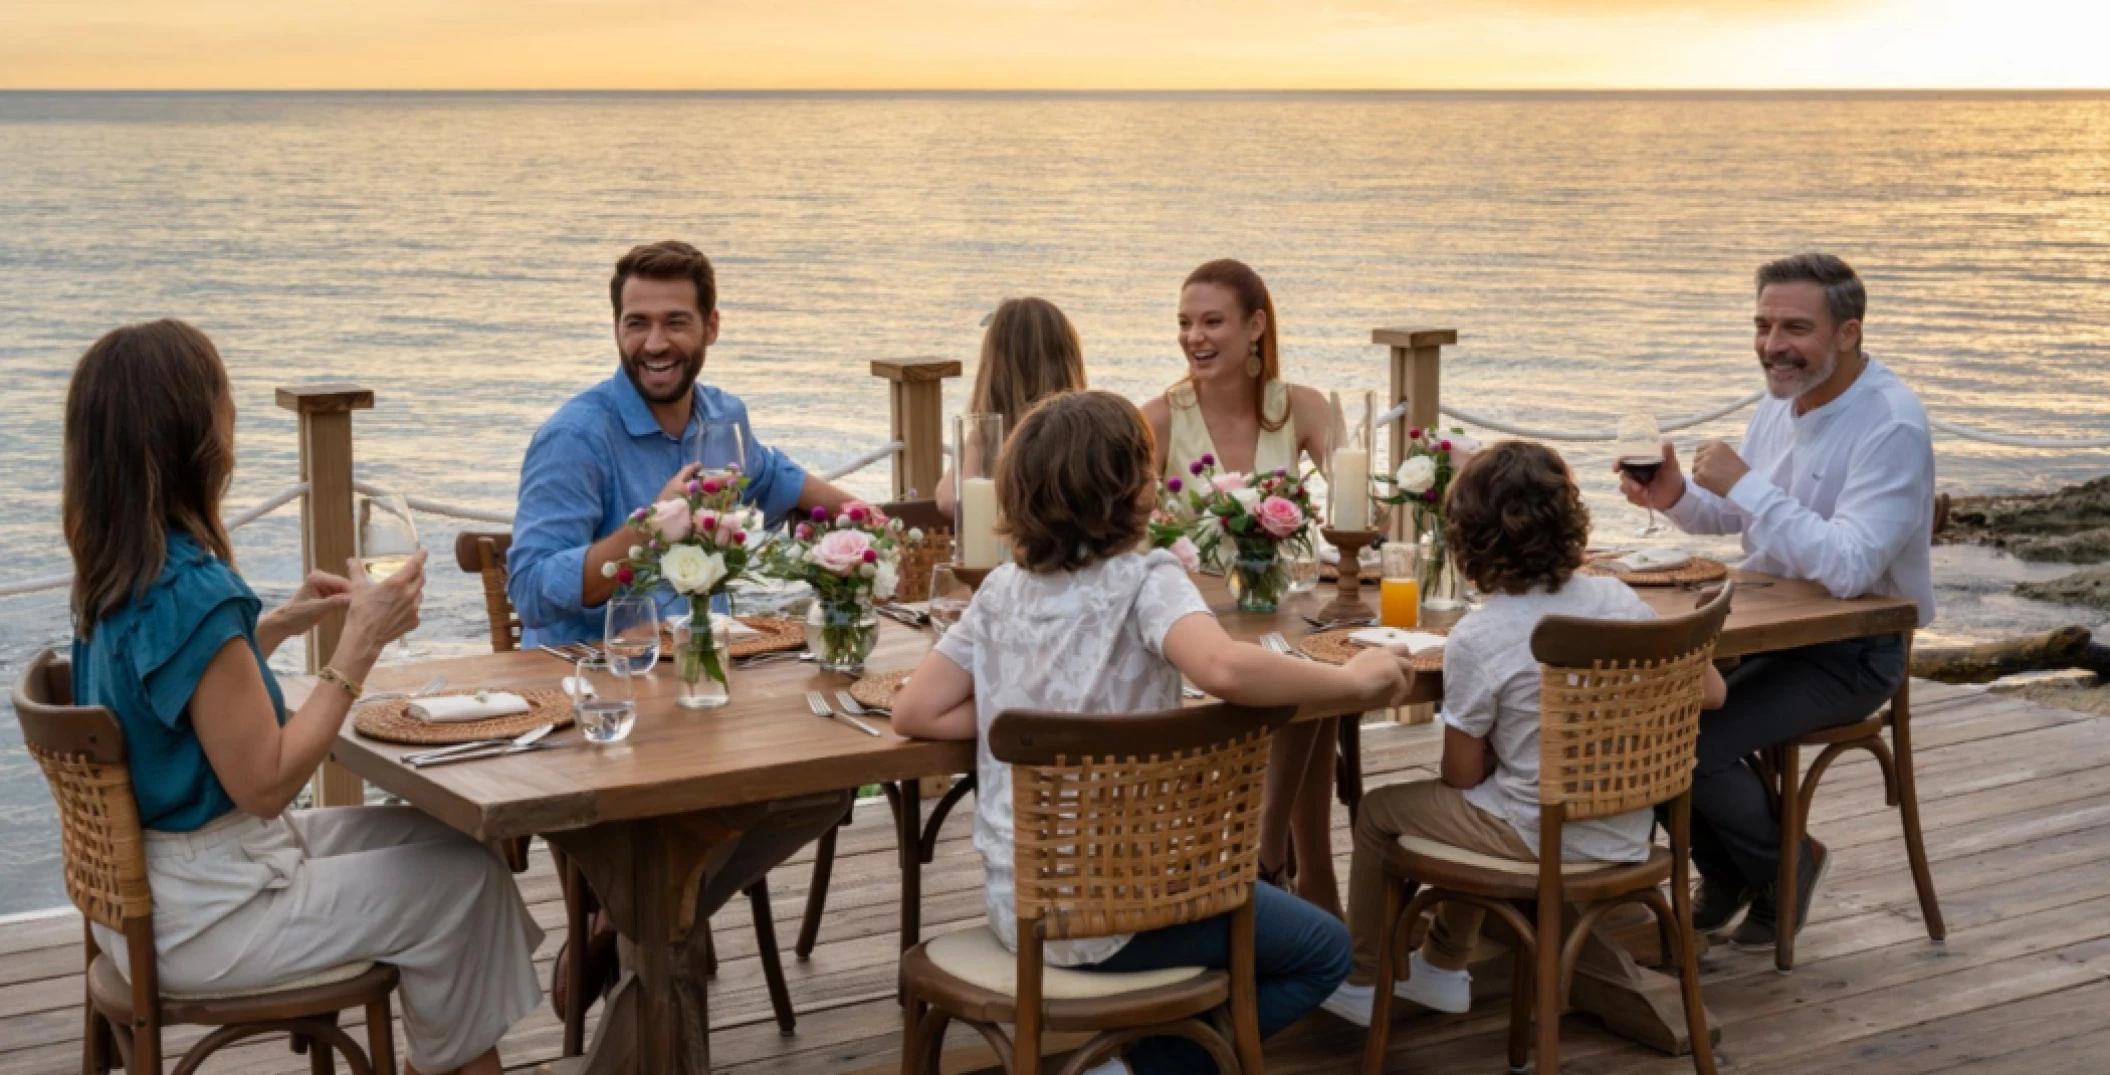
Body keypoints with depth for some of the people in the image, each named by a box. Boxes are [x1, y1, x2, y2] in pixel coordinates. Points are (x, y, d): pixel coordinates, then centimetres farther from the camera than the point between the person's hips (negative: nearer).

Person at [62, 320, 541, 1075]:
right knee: (465, 880, 2)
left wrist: (279, 625, 10)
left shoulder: (116, 573, 1)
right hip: (199, 916, -9)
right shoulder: (192, 592, -27)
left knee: (440, 834, 15)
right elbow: (265, 782, -24)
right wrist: (360, 645, -20)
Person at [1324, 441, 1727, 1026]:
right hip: (1626, 833, 6)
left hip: (1540, 839, -6)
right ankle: (1444, 967, 43)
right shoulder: (1619, 599, -5)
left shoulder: (1476, 640, -19)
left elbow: (1462, 775, -11)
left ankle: (1362, 981, 31)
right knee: (1476, 807, 34)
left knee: (1378, 812, 17)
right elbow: (1709, 691, 5)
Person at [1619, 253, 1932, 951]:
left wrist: (1746, 485, -28)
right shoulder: (1785, 398, 5)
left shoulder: (1892, 428, -22)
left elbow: (1848, 568, -33)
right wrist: (1676, 497, -6)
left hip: (1851, 653, -8)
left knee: (1695, 743, -23)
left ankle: (1784, 868, 7)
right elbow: (1729, 514, 17)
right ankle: (1723, 873, 12)